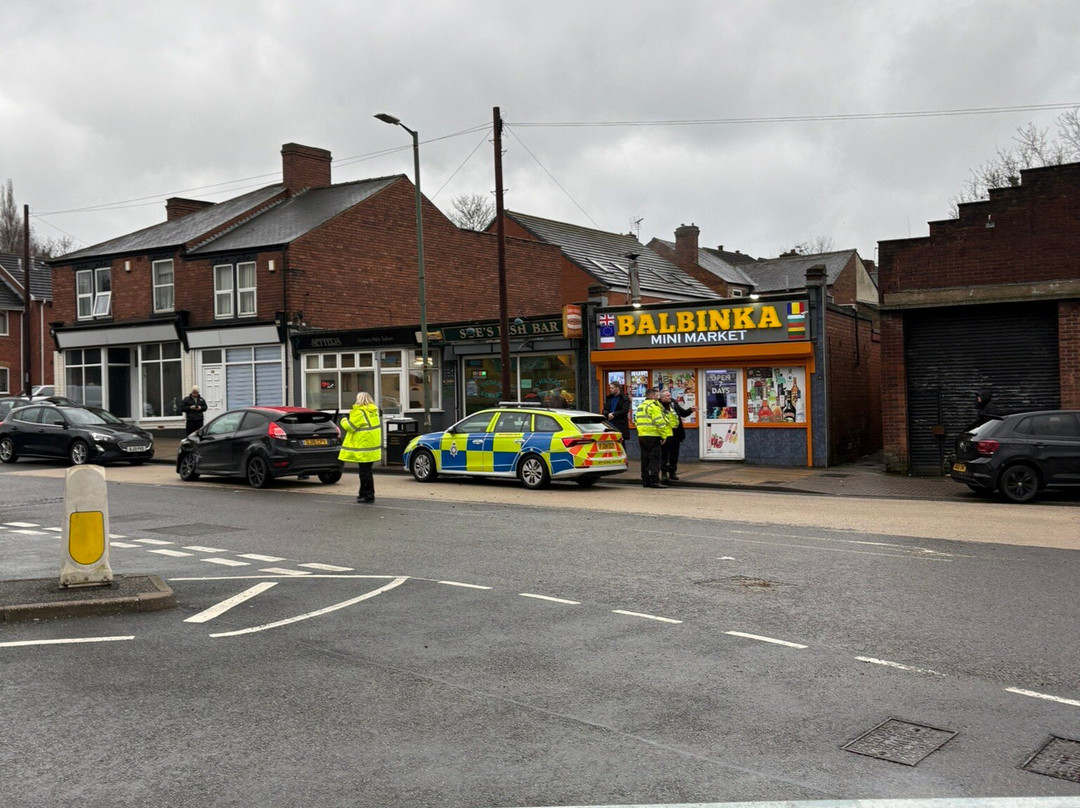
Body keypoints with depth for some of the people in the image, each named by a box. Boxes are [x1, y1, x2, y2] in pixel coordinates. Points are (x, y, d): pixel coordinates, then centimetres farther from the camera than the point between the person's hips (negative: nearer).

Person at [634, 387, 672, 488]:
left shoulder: (640, 406, 18)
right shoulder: (654, 405, -10)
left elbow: (636, 420, 20)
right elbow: (659, 422, -16)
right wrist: (664, 435, -12)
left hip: (641, 436, 8)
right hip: (653, 436, -8)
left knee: (645, 459, 12)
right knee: (654, 459, -6)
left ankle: (645, 480, 15)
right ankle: (654, 481, -10)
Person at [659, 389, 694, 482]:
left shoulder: (674, 404, 8)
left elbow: (683, 413, 19)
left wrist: (691, 410, 4)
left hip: (675, 434, 6)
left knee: (674, 454, 11)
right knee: (664, 454, 1)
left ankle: (672, 472, 21)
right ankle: (664, 473, 9)